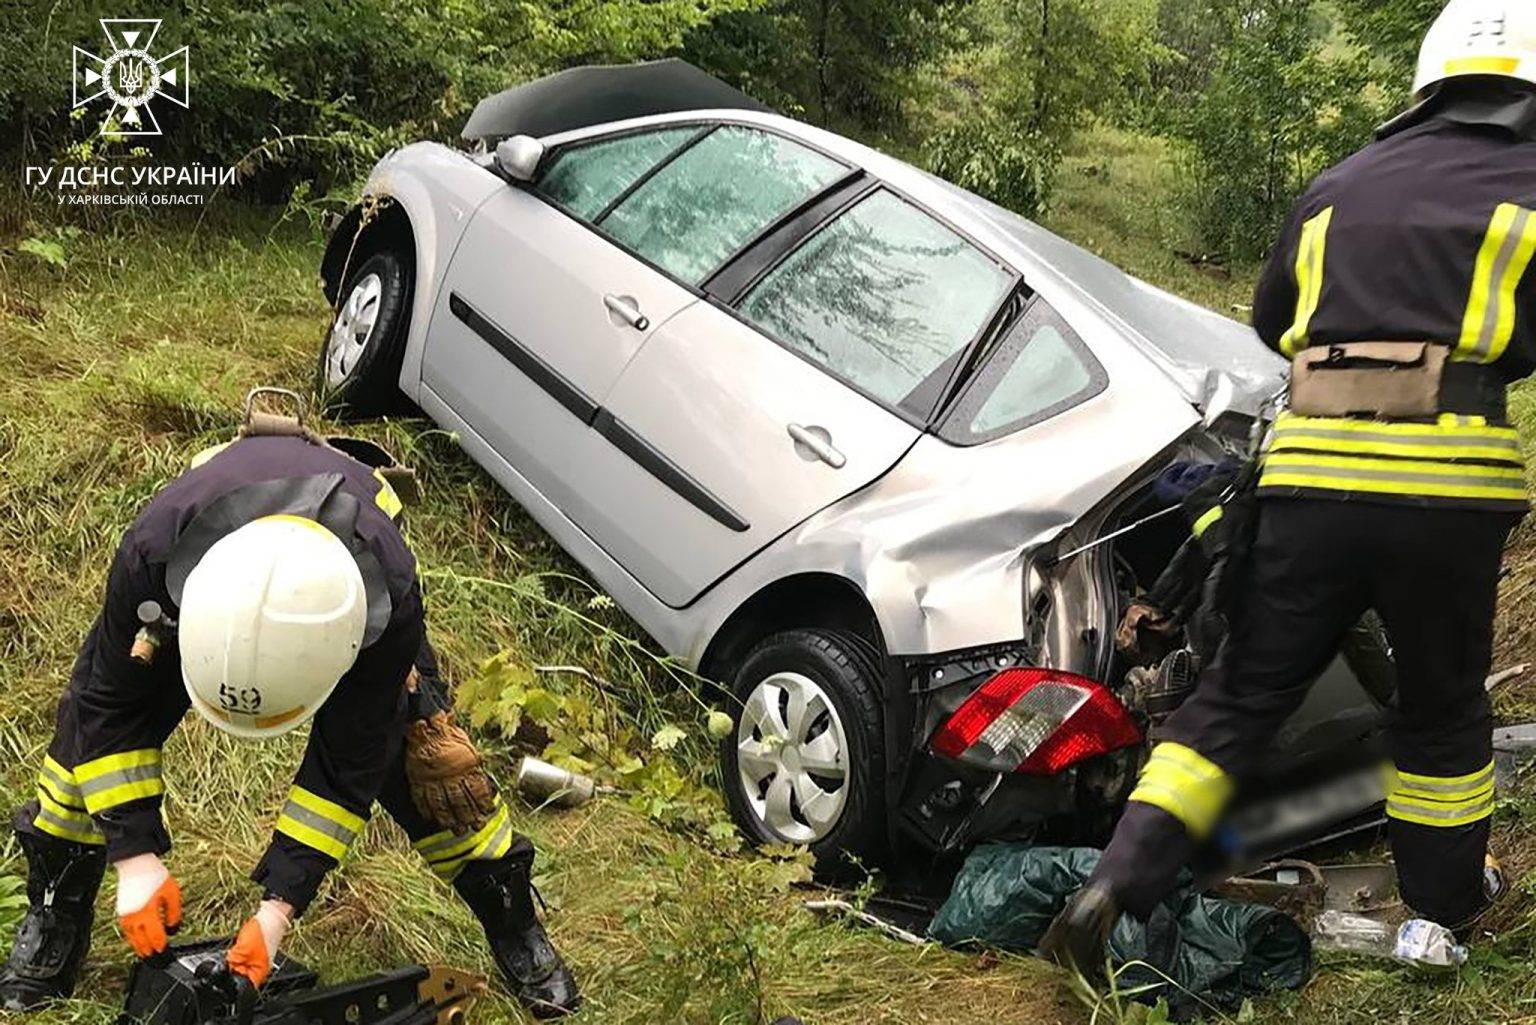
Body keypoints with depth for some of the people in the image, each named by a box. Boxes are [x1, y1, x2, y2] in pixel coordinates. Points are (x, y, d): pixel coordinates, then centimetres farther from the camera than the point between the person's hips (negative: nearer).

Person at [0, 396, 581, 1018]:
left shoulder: (389, 601, -44)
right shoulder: (151, 551, -42)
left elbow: (347, 763, -28)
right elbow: (112, 703, -23)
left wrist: (281, 904, -28)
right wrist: (135, 855, -26)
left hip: (351, 567, -1)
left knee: (419, 746, -9)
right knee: (91, 722, -9)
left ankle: (513, 925, 14)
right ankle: (55, 921, 16)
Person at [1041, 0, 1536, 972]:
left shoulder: (1341, 188, 19)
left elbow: (1272, 321, 29)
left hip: (1312, 469, 3)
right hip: (1445, 478, -2)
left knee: (1240, 696, 11)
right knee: (1442, 706, 18)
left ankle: (1113, 890, 2)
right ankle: (1445, 907, 34)